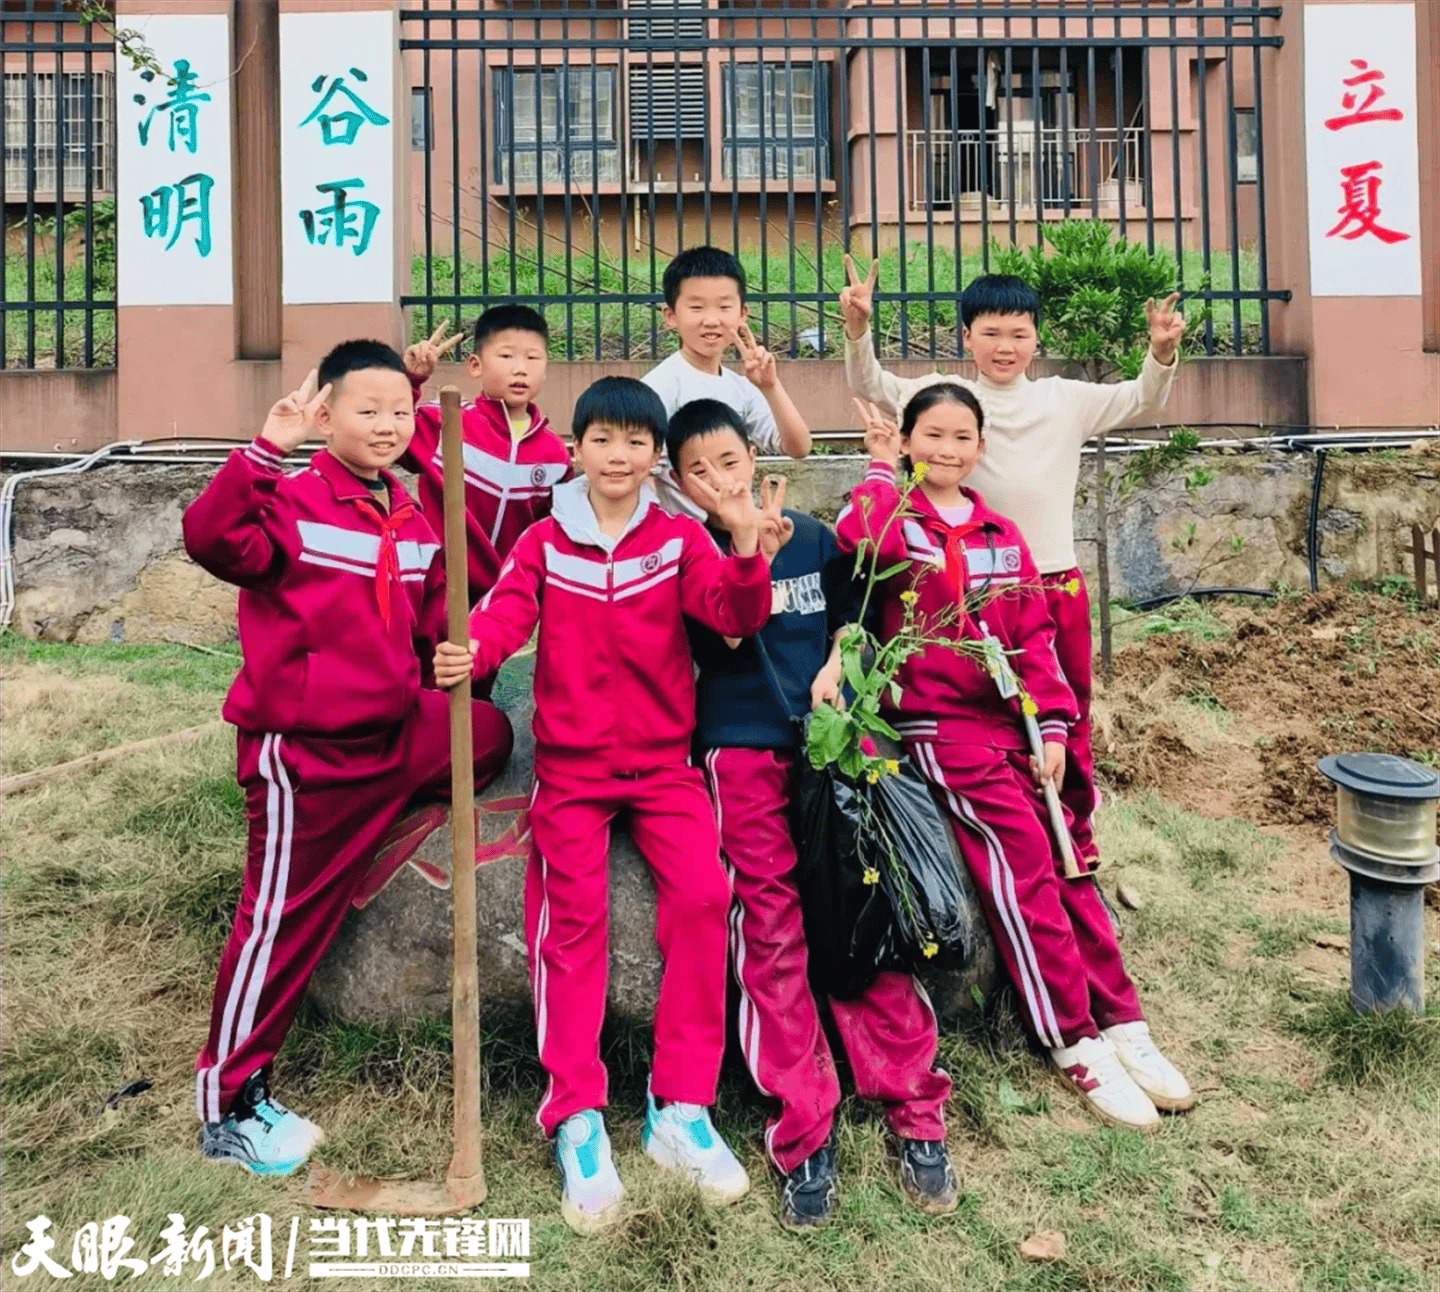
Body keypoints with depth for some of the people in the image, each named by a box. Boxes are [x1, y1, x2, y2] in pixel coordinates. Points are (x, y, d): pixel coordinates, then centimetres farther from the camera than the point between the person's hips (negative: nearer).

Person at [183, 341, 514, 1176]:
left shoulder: (413, 524, 9)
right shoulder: (292, 502, -12)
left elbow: (430, 624, 18)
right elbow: (215, 539, -32)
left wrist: (437, 696, 9)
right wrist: (267, 451, -38)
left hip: (395, 734, 7)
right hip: (302, 749, -7)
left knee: (491, 733, 12)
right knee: (284, 917, 0)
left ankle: (360, 842, 14)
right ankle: (227, 1106, 18)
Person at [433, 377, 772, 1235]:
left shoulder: (680, 539, 3)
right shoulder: (544, 542, 6)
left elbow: (739, 616, -9)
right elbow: (505, 613, -8)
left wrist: (745, 543, -29)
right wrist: (469, 652, -32)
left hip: (664, 761, 0)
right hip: (572, 764, 0)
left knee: (703, 894, -17)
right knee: (574, 914, -13)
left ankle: (682, 1107, -5)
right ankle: (576, 1119, -3)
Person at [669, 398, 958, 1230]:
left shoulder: (814, 537, 12)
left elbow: (850, 618, 19)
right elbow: (724, 638, -10)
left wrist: (832, 670, 0)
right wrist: (754, 552, -20)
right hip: (744, 754, -1)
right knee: (772, 932, -1)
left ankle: (915, 1111, 9)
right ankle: (805, 1133, 8)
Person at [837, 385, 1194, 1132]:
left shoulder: (1003, 536, 16)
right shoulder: (898, 522, 0)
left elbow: (1034, 634, 12)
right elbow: (860, 536, -27)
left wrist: (1052, 725, 2)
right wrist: (881, 468, -9)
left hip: (1013, 721, 5)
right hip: (938, 727, -5)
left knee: (1067, 860, 2)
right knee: (1021, 861, -12)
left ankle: (1121, 1023, 12)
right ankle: (1075, 1043, -2)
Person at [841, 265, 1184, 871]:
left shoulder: (1066, 399, 5)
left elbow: (1141, 403, 10)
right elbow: (873, 387, -8)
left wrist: (1161, 353, -8)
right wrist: (858, 328, -25)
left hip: (1058, 582, 3)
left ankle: (1077, 844, 31)